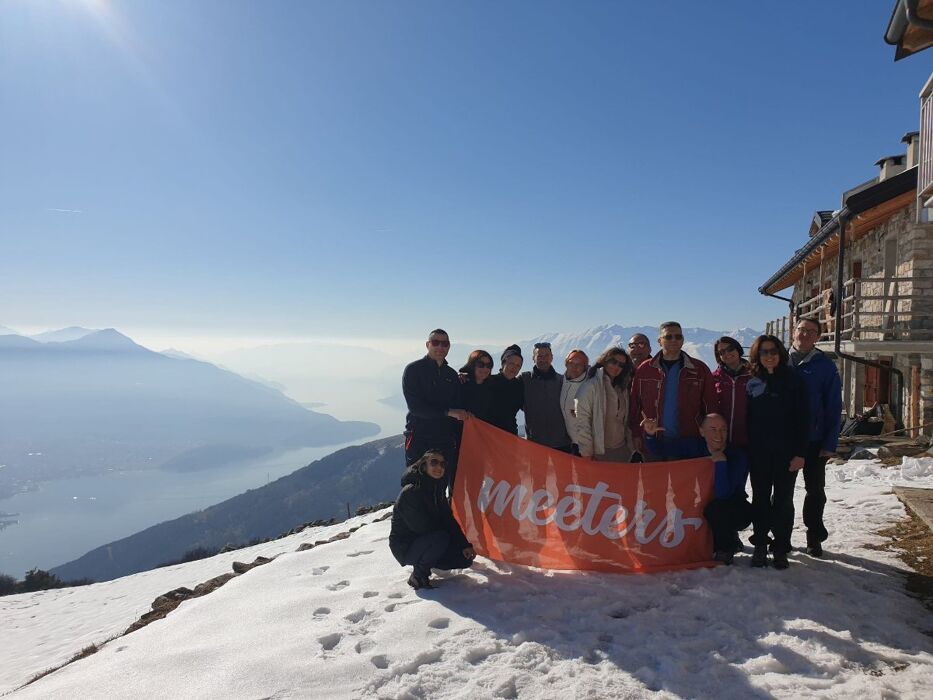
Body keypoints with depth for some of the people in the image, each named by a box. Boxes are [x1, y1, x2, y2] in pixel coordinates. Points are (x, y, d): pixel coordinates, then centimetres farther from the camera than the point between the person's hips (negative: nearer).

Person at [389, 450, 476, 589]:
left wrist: (464, 545, -8)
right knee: (440, 538, -34)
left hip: (424, 543, 8)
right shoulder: (410, 492, -23)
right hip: (405, 547, -8)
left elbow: (449, 520, 2)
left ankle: (424, 564, 14)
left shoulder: (436, 490, 3)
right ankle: (418, 577, -12)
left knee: (466, 558, -2)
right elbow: (423, 527, -25)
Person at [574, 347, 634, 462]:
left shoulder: (622, 388, 13)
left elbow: (625, 420, 14)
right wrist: (586, 452, -15)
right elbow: (582, 420, -13)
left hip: (621, 450, 6)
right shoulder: (592, 385, -9)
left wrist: (629, 445, 9)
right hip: (600, 451, -6)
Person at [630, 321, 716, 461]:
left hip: (689, 443, 0)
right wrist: (637, 435, -3)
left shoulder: (699, 369, 3)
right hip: (654, 444, 0)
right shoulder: (645, 369, 3)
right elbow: (635, 406, 2)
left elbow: (711, 408, 3)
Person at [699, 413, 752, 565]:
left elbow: (723, 494, -31)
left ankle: (725, 550, -5)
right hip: (706, 506, 7)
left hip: (737, 511, -6)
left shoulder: (738, 456, -22)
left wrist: (721, 462, -34)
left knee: (715, 508, -35)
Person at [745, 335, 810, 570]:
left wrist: (800, 452, -11)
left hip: (786, 451, -2)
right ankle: (760, 546, 19)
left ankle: (781, 549, 16)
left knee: (783, 500, 5)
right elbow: (746, 418, 6)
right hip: (758, 452, 2)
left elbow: (802, 418, -5)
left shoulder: (793, 379, -2)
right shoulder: (752, 382, 5)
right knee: (760, 498, 8)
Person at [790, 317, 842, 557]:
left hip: (814, 440, -1)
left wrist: (830, 443, -10)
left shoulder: (826, 366, -2)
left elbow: (834, 407, -4)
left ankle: (814, 537, 25)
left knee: (815, 490, 10)